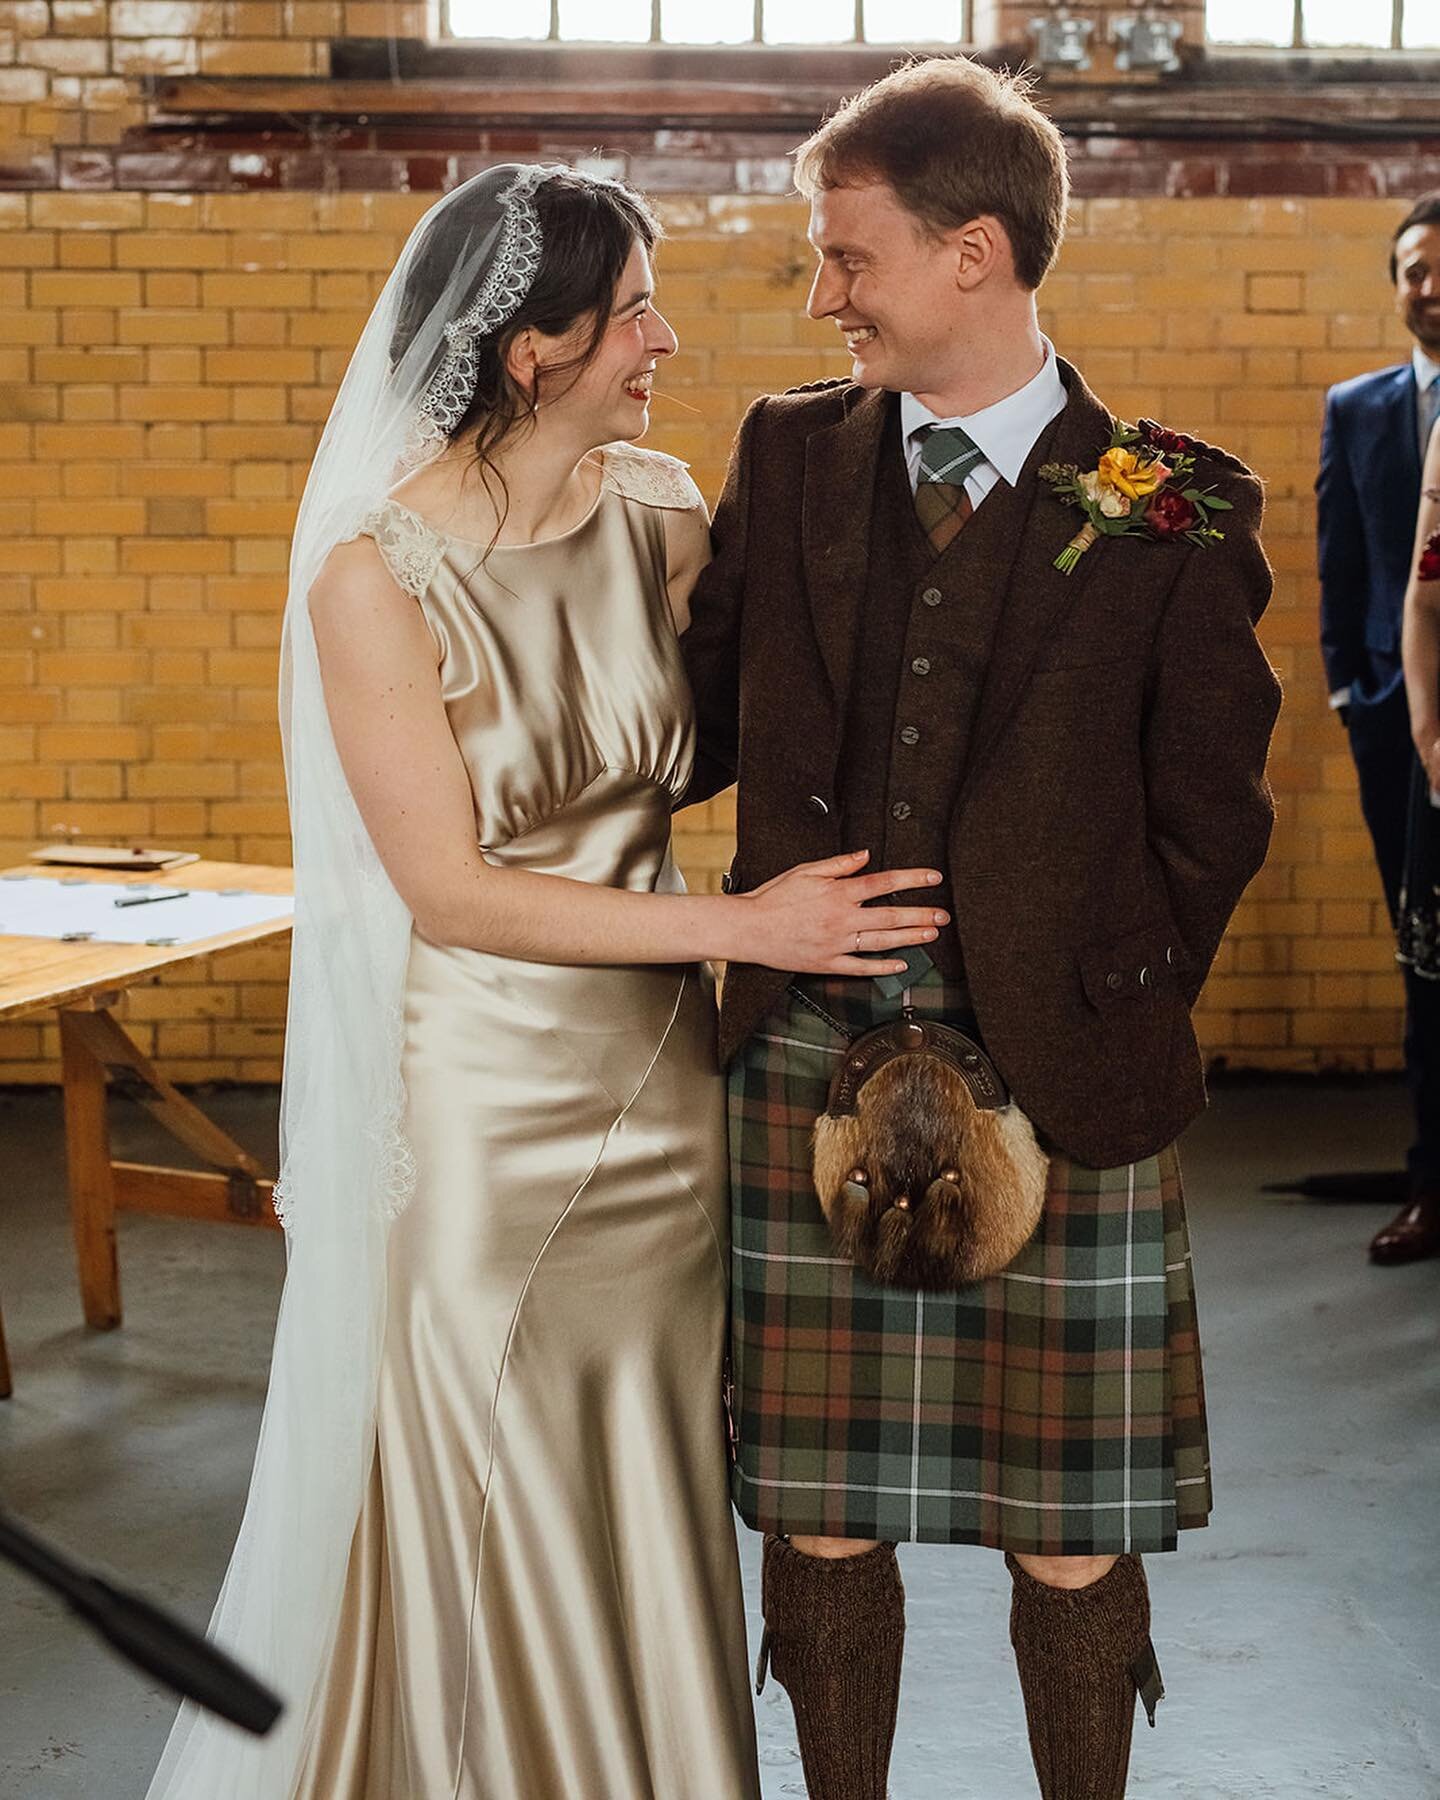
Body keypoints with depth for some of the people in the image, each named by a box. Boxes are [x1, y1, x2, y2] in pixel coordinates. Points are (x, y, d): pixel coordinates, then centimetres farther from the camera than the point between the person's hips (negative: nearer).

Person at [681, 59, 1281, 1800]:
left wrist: (1098, 1012, -7)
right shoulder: (786, 454, 7)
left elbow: (1208, 819, 0)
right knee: (821, 1523, 9)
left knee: (1070, 1549, 6)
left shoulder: (1169, 509, -2)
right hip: (808, 1058, 3)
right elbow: (704, 722, 13)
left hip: (1054, 1079, -2)